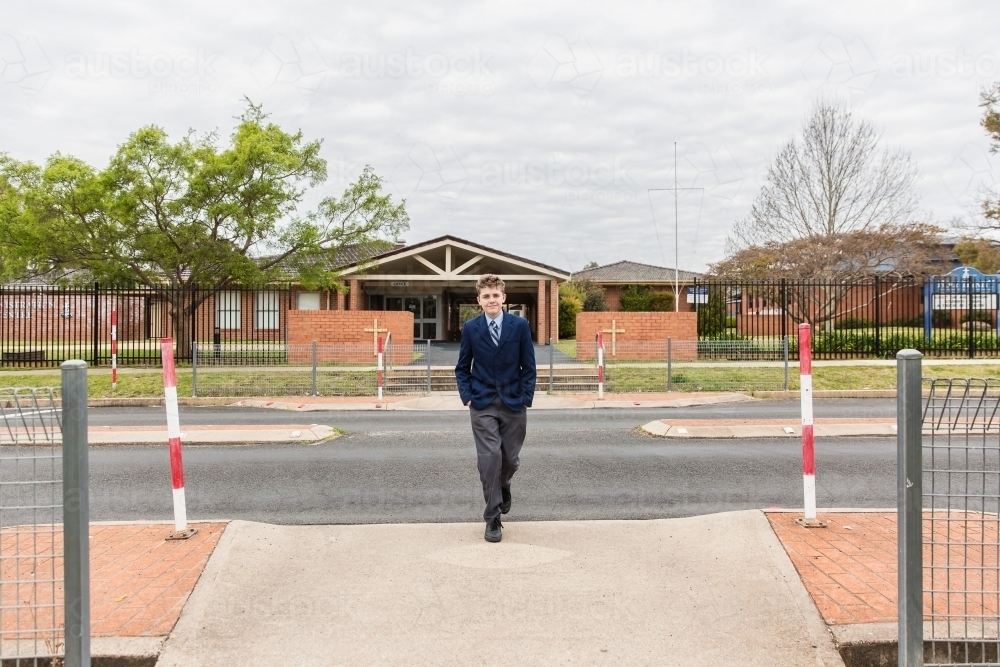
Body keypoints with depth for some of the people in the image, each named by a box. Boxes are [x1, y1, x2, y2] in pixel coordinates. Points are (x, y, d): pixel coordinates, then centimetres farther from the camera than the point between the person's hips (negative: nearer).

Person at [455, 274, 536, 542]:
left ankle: (503, 487, 43)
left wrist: (526, 399, -4)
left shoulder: (520, 326, -1)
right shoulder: (470, 328, 1)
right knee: (490, 458, -9)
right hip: (483, 405, -1)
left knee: (510, 459, 8)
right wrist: (467, 397, -3)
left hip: (513, 404, 1)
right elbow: (462, 368, 9)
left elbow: (528, 367, 2)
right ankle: (493, 519, 1)